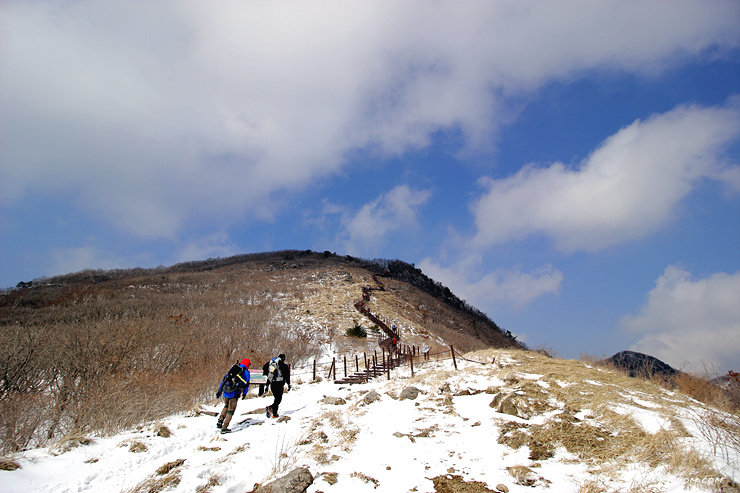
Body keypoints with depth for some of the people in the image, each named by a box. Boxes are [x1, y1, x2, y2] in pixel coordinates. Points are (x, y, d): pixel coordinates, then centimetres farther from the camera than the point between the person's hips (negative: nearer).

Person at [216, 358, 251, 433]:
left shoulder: (233, 369, 16)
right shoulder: (246, 372, 3)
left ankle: (220, 421, 16)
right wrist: (244, 393, 17)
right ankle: (224, 428, 4)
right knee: (231, 410, 6)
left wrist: (220, 390, 18)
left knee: (226, 406, 28)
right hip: (234, 394, -5)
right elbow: (246, 384, 2)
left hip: (225, 393, 5)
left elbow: (224, 379, 15)